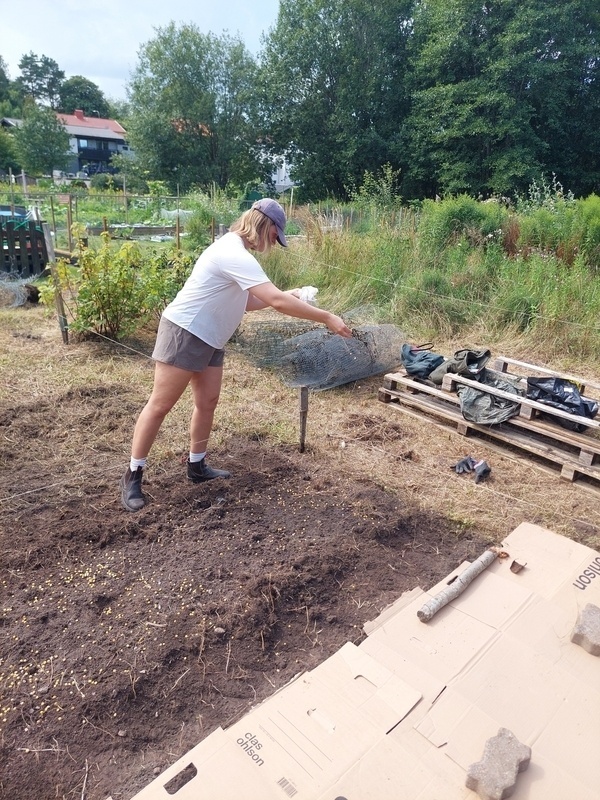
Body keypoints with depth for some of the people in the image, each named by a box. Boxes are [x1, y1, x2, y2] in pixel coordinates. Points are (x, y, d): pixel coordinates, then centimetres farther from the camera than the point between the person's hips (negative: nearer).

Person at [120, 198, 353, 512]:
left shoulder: (233, 250, 12)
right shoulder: (236, 256, -22)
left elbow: (243, 302, 15)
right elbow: (277, 302, -30)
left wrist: (284, 295, 7)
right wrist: (327, 318, -24)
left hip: (208, 339, 10)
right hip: (184, 333, -10)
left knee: (207, 402, 12)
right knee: (160, 405, -3)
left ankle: (197, 466, 26)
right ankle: (132, 476, 9)